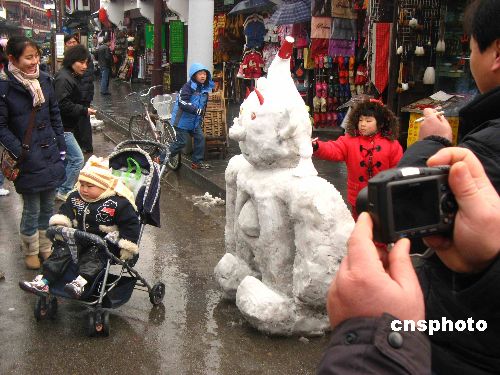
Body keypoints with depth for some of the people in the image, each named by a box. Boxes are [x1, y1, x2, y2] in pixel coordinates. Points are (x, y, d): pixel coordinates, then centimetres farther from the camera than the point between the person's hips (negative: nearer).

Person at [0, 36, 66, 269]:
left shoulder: (44, 80, 4)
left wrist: (61, 147, 9)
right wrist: (19, 152, -15)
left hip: (50, 155, 5)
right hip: (28, 160, -5)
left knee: (48, 206, 16)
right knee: (32, 210, 6)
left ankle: (45, 246, 35)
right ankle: (30, 250, 29)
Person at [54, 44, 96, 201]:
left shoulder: (73, 76, 13)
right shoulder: (64, 78, -20)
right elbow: (64, 105, -28)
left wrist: (84, 109, 9)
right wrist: (84, 111, -22)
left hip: (64, 126, 11)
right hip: (62, 127, -11)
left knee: (65, 158, 20)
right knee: (77, 159, -7)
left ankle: (59, 188, 32)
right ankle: (64, 191, 3)